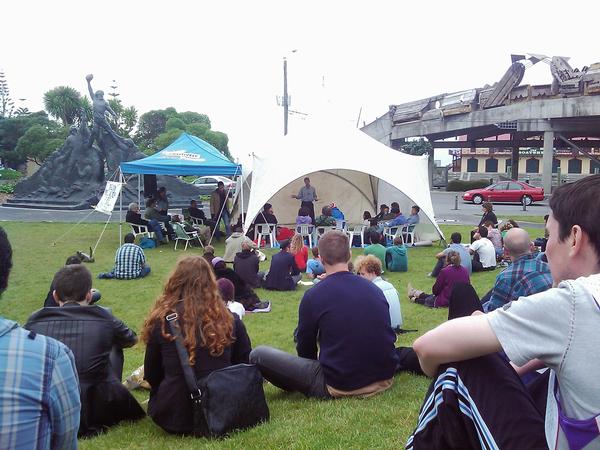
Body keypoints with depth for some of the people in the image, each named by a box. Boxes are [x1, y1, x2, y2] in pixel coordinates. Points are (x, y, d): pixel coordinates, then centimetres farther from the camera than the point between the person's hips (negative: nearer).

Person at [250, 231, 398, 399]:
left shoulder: (313, 295, -11)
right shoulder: (375, 289, 2)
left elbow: (305, 349, 1)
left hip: (340, 387, -6)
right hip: (384, 379, 6)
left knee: (258, 354, -3)